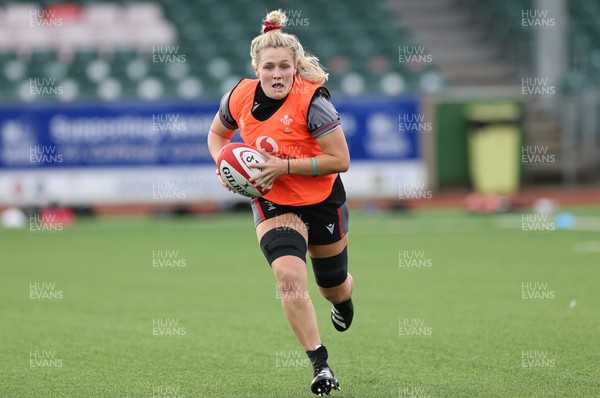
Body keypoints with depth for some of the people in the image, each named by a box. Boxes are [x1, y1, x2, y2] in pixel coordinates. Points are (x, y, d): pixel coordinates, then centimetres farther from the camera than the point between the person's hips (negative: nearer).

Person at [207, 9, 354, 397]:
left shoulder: (311, 100, -23)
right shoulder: (240, 97, -10)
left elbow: (340, 160, -23)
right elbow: (217, 133, 12)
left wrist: (284, 166, -28)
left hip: (322, 202, -2)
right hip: (272, 203, 2)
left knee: (333, 285, 18)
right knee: (289, 276, -24)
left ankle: (344, 298, 59)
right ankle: (320, 363, -15)